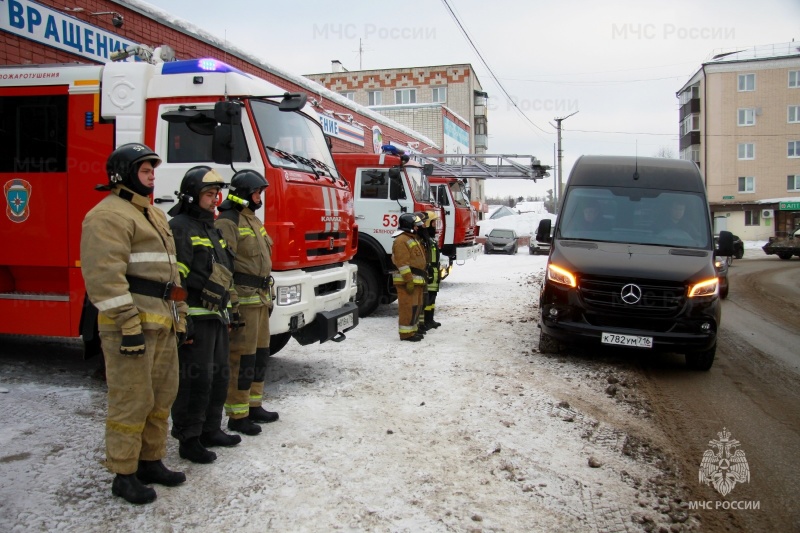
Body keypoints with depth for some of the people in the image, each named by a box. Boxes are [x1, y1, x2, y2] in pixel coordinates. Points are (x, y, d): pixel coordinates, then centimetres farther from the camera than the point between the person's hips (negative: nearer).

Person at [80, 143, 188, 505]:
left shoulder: (154, 215, 21)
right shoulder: (109, 215, -9)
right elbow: (105, 275, -19)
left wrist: (179, 314, 19)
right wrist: (128, 325, -22)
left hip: (162, 322, 10)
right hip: (131, 322, -9)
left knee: (162, 395, 15)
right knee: (132, 401, -3)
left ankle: (151, 461, 28)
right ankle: (123, 475, 10)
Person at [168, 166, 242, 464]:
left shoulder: (210, 228, 18)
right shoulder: (180, 227, -12)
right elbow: (175, 279, -19)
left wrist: (225, 314, 22)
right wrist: (182, 322, -23)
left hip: (215, 317, 10)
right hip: (195, 319, -10)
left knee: (218, 376, 16)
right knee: (195, 381, -5)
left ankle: (210, 430, 28)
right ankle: (188, 440, 6)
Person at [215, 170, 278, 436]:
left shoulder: (253, 220, 18)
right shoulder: (227, 222, -12)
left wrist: (268, 298, 22)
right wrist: (230, 305, -21)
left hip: (259, 298, 10)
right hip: (242, 299, -10)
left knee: (260, 354, 15)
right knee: (242, 359, -5)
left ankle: (254, 406, 26)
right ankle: (237, 415, 4)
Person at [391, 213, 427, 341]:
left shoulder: (414, 238, 21)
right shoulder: (401, 240, -13)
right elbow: (403, 263, -20)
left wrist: (421, 279, 23)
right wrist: (409, 280, -23)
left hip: (416, 280, 10)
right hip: (407, 281, -10)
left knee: (417, 306, 14)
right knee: (408, 306, -9)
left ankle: (413, 329, 23)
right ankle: (406, 333, -6)